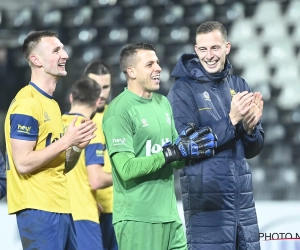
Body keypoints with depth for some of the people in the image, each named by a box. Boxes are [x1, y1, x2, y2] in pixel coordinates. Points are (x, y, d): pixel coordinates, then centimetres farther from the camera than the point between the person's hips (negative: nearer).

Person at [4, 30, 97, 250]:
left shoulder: (51, 104, 18)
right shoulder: (27, 103, -12)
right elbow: (23, 163, -18)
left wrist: (77, 145, 0)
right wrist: (66, 141, -17)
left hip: (60, 208, 10)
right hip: (38, 209, -10)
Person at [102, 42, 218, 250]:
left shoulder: (163, 103, 13)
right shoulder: (119, 111, -11)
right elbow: (127, 168, -19)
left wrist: (188, 149, -6)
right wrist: (172, 153, -19)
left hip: (170, 215, 7)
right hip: (138, 220, -7)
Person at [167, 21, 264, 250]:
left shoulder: (239, 86, 9)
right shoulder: (183, 90, -6)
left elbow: (253, 150, 11)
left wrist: (250, 127, -10)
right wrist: (231, 120, -19)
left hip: (243, 197, 5)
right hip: (207, 200, -5)